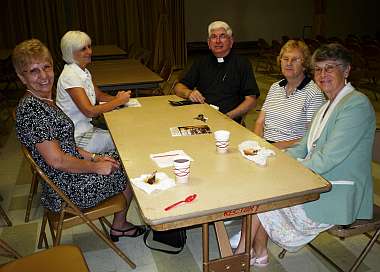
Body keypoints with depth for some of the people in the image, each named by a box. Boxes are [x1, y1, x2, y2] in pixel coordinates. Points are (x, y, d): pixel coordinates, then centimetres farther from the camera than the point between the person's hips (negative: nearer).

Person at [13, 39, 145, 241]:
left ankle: (119, 226, 28)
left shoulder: (44, 101, 6)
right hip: (70, 189, -9)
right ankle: (120, 226, 30)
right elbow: (57, 160, -27)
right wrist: (95, 166, -15)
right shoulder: (29, 109, -25)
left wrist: (93, 157, 3)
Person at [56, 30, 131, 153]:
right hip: (75, 137, -8)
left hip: (86, 128, 8)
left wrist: (116, 98, -6)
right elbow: (90, 111, -27)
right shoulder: (70, 75, -21)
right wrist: (119, 101, -18)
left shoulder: (84, 71, 6)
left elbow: (99, 95, 15)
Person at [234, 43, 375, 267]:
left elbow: (327, 159, -24)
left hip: (338, 196, -8)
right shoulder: (329, 105, 13)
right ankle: (258, 253, 8)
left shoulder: (356, 105, -18)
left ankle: (242, 255, 9)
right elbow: (304, 148, 13)